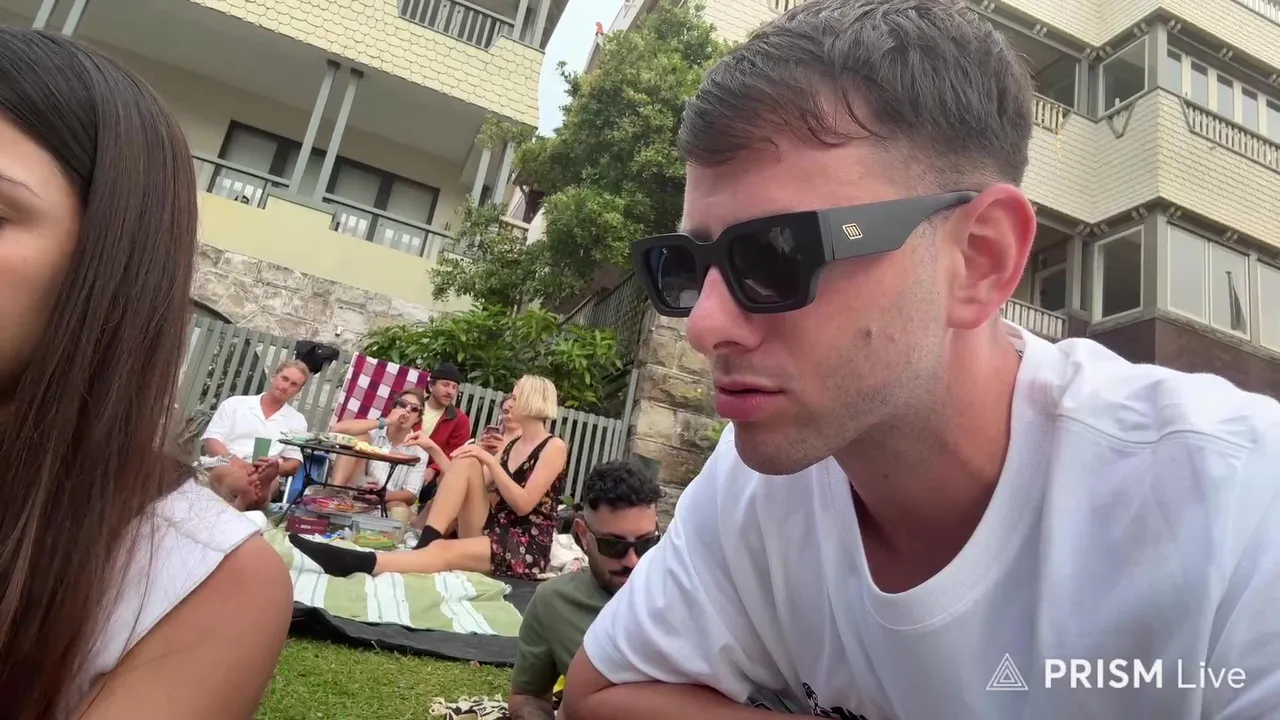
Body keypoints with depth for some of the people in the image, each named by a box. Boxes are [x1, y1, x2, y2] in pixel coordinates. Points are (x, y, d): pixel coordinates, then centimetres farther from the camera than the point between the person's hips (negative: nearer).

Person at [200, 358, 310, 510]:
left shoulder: (297, 420, 19)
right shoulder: (235, 403, 16)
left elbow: (295, 462, 13)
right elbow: (210, 441, 7)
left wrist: (277, 467, -12)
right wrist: (233, 460, -16)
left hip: (264, 475, 1)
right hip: (222, 467, -1)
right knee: (244, 483, -40)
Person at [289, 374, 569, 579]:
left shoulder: (554, 447, -3)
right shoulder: (512, 446, 20)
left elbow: (523, 504, -15)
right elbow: (463, 482, 9)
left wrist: (490, 462, -16)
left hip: (525, 547, -6)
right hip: (491, 532, 7)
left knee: (444, 551, -35)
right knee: (466, 463, -16)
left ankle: (354, 563, -54)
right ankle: (424, 542, -29)